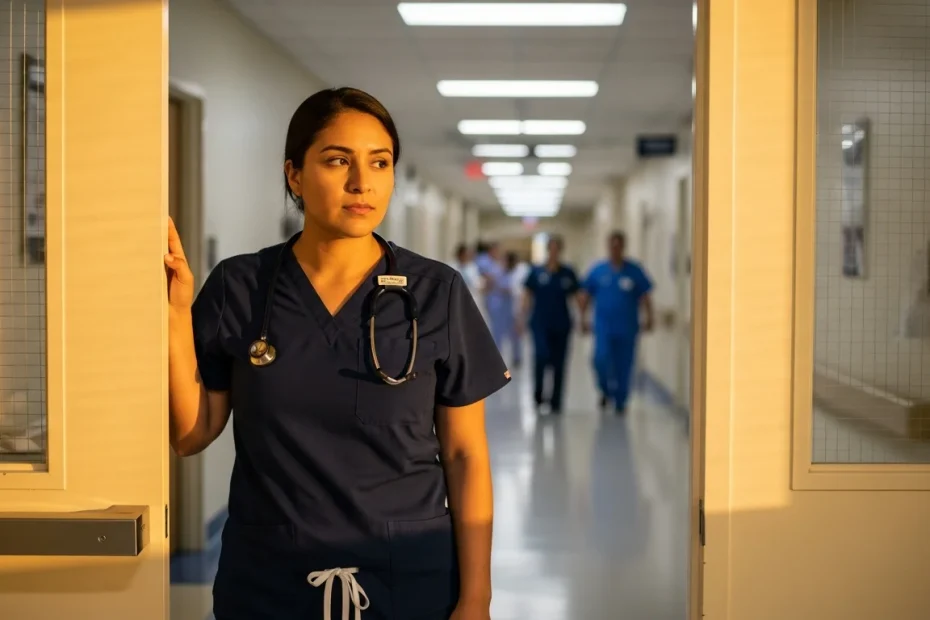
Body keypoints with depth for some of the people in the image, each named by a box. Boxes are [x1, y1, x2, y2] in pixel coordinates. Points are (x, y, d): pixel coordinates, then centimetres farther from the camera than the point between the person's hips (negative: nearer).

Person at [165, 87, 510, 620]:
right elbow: (192, 434, 0)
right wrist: (176, 314, -11)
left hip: (410, 575, -1)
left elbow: (465, 455, -3)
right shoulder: (238, 288, -3)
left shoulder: (437, 293, -5)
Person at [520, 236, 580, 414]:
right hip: (540, 323, -2)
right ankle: (538, 394, 3)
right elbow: (527, 295, 0)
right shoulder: (536, 272, 0)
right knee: (542, 355, -19)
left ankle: (556, 403, 15)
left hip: (561, 324, 2)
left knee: (558, 363, 4)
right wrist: (523, 317, -8)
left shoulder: (568, 273, 3)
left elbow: (577, 296, 5)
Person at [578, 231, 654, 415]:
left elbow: (645, 296, 4)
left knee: (624, 365, 2)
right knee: (601, 358, -15)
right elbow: (586, 295, 10)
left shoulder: (634, 271, 2)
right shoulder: (598, 270, 4)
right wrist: (583, 317, 7)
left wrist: (649, 318, -3)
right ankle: (606, 391, 12)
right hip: (604, 325, 0)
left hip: (627, 327, 0)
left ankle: (620, 401, 18)